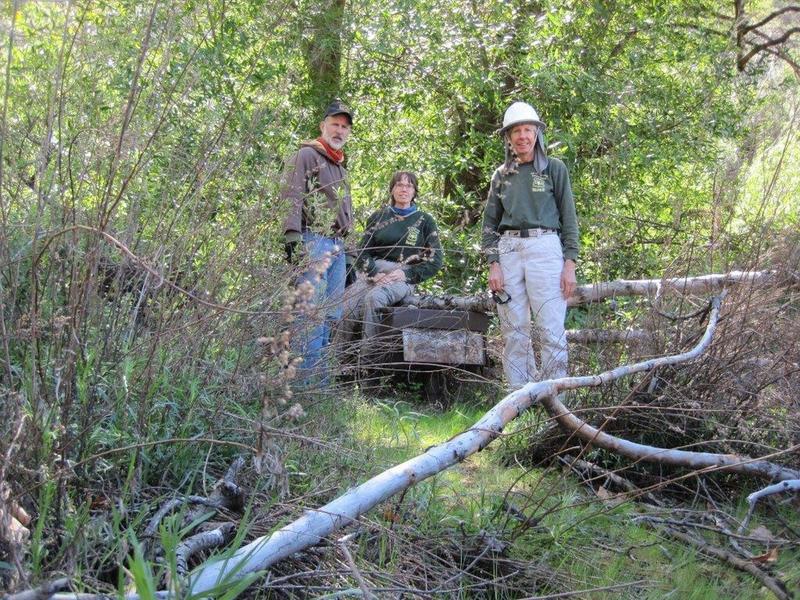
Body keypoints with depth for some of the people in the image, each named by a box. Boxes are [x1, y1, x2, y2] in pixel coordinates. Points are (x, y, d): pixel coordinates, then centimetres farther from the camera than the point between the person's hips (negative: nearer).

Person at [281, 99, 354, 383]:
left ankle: (316, 372, 13)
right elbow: (291, 197, -12)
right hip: (313, 242, -9)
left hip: (337, 245, 9)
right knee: (312, 311, -15)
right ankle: (310, 378, -17)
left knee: (332, 314, 7)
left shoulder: (340, 166, 27)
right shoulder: (306, 155, -1)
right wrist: (292, 237, -23)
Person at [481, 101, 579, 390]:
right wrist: (493, 264, 3)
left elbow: (568, 217, 3)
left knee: (552, 328, -9)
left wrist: (570, 263, -5)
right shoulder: (501, 175, 15)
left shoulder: (554, 168, 6)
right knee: (514, 331, 2)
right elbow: (490, 222, 14)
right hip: (508, 250, 3)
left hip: (545, 247, -3)